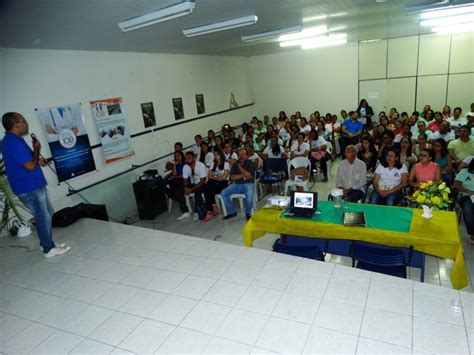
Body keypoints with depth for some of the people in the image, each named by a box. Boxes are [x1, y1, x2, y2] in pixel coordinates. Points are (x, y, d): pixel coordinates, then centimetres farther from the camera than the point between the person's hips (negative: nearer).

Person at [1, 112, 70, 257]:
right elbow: (30, 166, -23)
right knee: (43, 217, 0)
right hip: (29, 188, -10)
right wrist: (37, 149, -10)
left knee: (47, 214, 19)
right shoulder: (14, 142, -22)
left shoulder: (12, 140, 12)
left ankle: (46, 243, 30)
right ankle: (49, 248, 12)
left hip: (33, 185, 10)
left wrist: (37, 159, 8)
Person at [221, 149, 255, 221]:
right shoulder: (235, 165, 10)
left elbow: (248, 175, -16)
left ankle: (248, 213, -13)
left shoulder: (250, 163, -1)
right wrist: (243, 175, -13)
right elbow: (232, 177, -1)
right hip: (236, 184, 5)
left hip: (247, 184, -4)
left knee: (249, 193, -37)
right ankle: (232, 212, -1)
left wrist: (240, 167, -7)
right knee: (223, 193, -14)